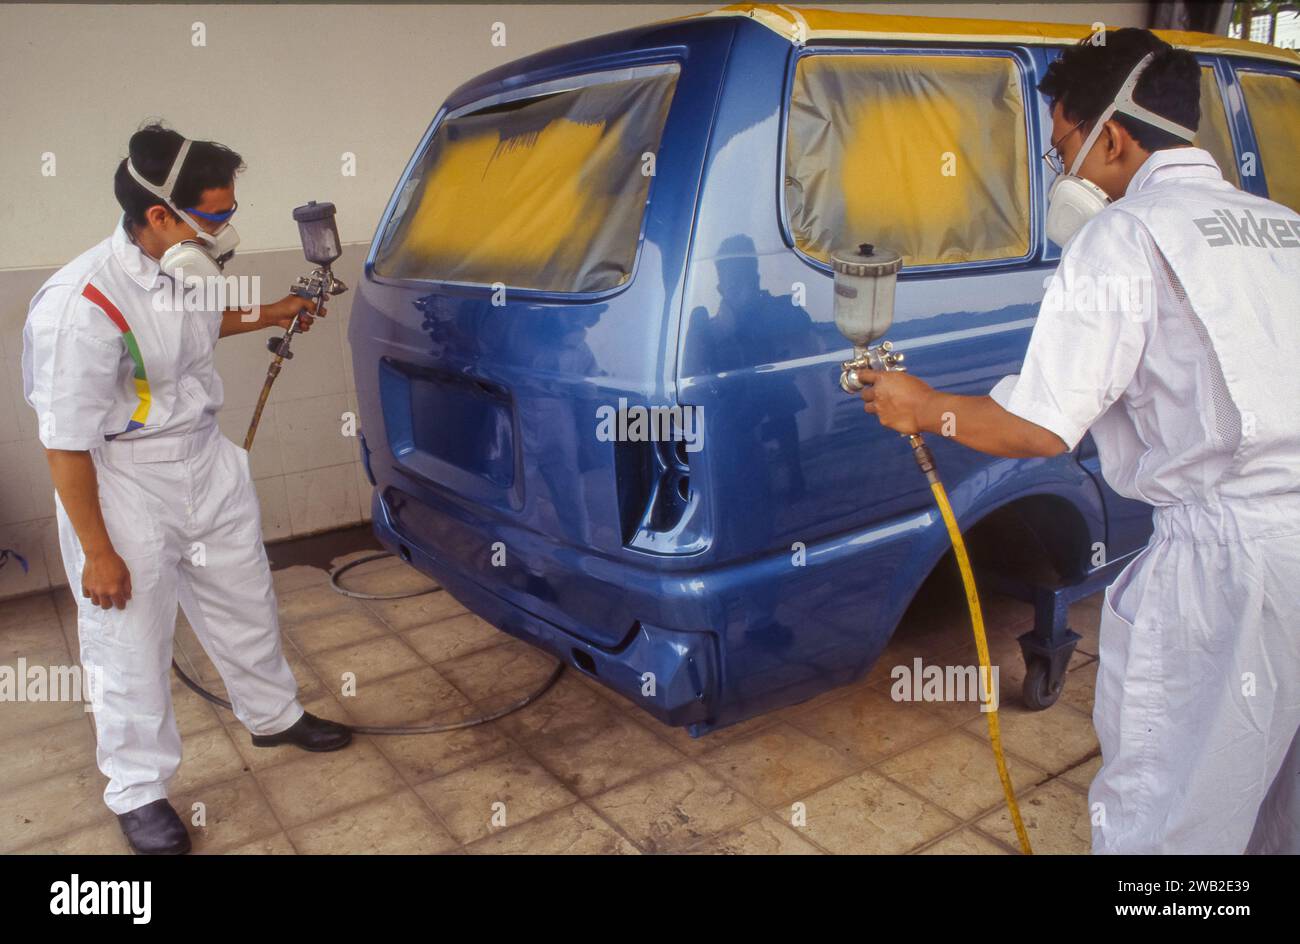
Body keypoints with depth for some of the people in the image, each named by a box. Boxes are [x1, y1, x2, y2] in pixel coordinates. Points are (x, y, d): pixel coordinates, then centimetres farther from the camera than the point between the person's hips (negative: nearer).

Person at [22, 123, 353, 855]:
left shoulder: (185, 269, -5)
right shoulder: (82, 305, -28)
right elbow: (65, 443, -22)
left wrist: (266, 317, 15)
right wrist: (98, 552, -17)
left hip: (209, 467, 7)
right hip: (123, 491, -7)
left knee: (245, 607, 22)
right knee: (133, 652, 10)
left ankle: (275, 717, 46)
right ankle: (138, 793, 31)